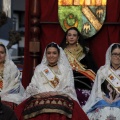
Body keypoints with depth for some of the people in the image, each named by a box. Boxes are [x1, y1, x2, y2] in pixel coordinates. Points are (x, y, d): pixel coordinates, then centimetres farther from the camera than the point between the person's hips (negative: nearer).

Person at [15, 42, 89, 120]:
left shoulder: (66, 69, 16)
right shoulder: (39, 68, 21)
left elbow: (69, 88, 5)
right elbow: (32, 87, 12)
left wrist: (56, 93, -12)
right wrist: (41, 93, -9)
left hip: (61, 98, -1)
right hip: (40, 98, 1)